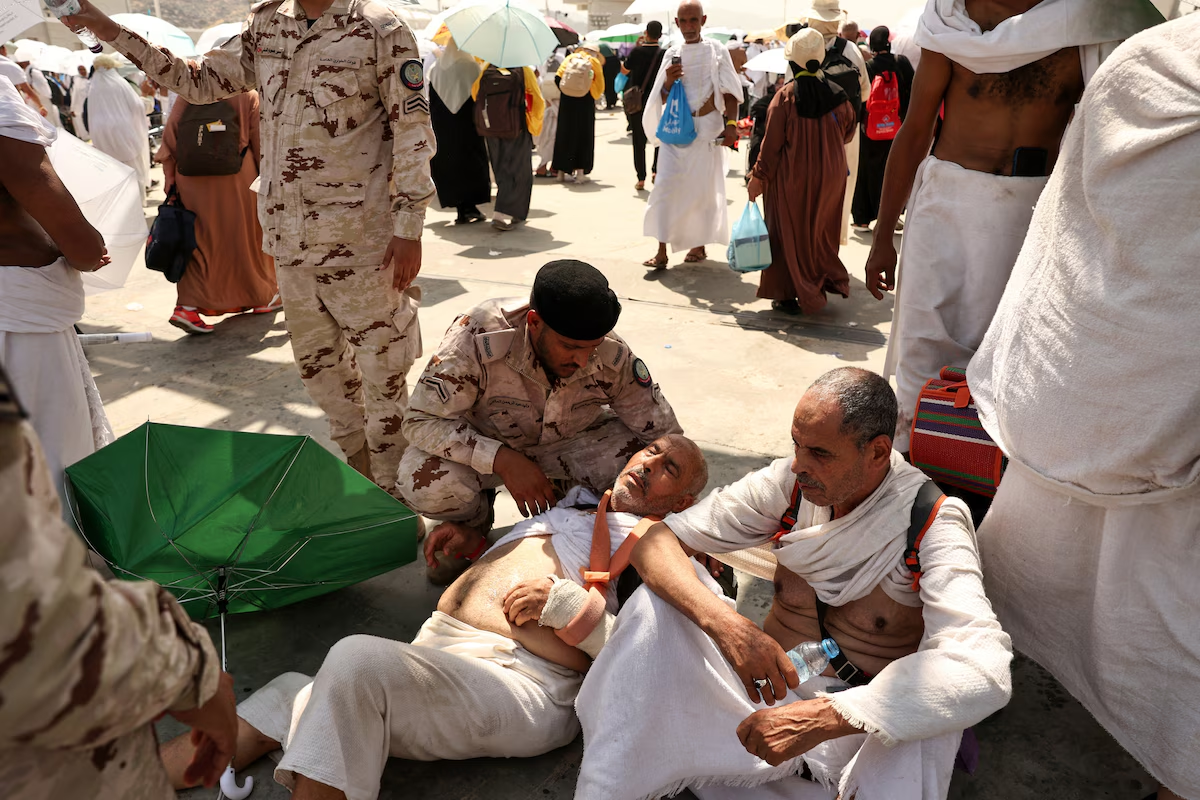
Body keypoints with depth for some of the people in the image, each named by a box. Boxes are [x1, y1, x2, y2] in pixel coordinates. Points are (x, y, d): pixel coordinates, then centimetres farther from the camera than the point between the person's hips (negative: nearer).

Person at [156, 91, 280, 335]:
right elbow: (260, 142, -4)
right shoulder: (247, 96, -3)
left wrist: (171, 180, 6)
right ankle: (263, 297, 27)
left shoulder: (187, 95, 5)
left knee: (201, 243, 9)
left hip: (190, 184, 3)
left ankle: (188, 306, -3)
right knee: (247, 237, 13)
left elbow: (170, 136, 3)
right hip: (234, 180, -3)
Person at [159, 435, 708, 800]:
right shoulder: (568, 505, 27)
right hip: (434, 652, 7)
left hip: (516, 683, -7)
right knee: (282, 702, -5)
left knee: (357, 659, -30)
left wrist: (565, 601, -14)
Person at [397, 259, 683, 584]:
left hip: (567, 444, 2)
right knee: (424, 483, -32)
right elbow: (421, 420, -28)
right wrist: (503, 460, -39)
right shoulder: (478, 337, -34)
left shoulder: (612, 356, -26)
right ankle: (474, 520, 6)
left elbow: (667, 436, -16)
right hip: (484, 445, -1)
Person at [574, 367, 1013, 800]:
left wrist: (825, 717, -41)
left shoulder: (932, 525, -16)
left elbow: (985, 668, -32)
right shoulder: (789, 483, -6)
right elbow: (658, 541, -10)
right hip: (766, 693, 4)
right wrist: (724, 624, -31)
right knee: (658, 601, -19)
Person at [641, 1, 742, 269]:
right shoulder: (672, 53, 11)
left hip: (706, 130, -3)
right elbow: (663, 99, 13)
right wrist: (668, 82, -8)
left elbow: (730, 92, -1)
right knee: (665, 185, -7)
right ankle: (662, 251, -5)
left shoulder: (717, 51, 2)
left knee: (703, 188, 3)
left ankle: (699, 245, 18)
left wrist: (731, 123, -14)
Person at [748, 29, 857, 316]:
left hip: (793, 177, -4)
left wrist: (758, 178, -6)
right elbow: (848, 131, 11)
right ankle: (827, 280, 27)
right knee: (821, 230, 18)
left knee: (790, 233, 6)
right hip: (830, 175, 4)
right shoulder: (837, 94, -3)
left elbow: (772, 144, -13)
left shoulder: (785, 96, -13)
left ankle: (789, 294, 8)